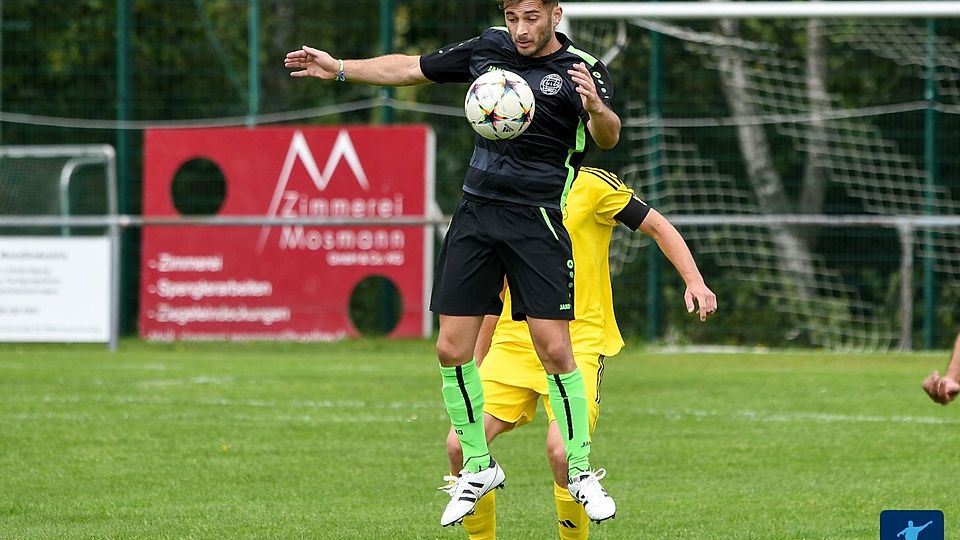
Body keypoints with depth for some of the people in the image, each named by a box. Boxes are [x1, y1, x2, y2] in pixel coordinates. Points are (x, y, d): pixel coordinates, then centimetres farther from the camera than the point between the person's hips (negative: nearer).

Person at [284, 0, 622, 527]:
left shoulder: (581, 69, -8)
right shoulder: (487, 48, 6)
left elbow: (608, 137, -23)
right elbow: (409, 68, 19)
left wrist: (598, 110, -45)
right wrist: (339, 68, 16)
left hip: (536, 223, -5)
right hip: (475, 212, 5)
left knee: (554, 349, -12)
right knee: (452, 349, 0)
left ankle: (580, 472, 4)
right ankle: (477, 468, 15)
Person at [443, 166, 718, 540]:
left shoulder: (590, 185, -3)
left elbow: (658, 227, 3)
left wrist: (694, 282, -11)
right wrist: (475, 366, 21)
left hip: (579, 343, -5)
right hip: (513, 344, 5)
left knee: (561, 450, -26)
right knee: (461, 445, -13)